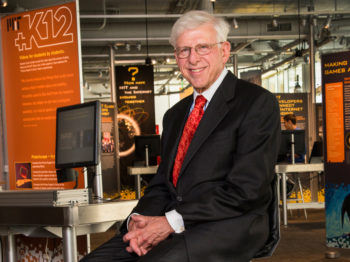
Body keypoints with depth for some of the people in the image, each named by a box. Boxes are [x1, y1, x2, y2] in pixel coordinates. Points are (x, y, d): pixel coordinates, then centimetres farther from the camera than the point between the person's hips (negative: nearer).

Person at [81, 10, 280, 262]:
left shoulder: (258, 103, -2)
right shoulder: (175, 115, 21)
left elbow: (245, 189, -12)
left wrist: (173, 222, -15)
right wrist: (139, 219, -4)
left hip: (227, 227, -6)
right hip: (172, 229, 6)